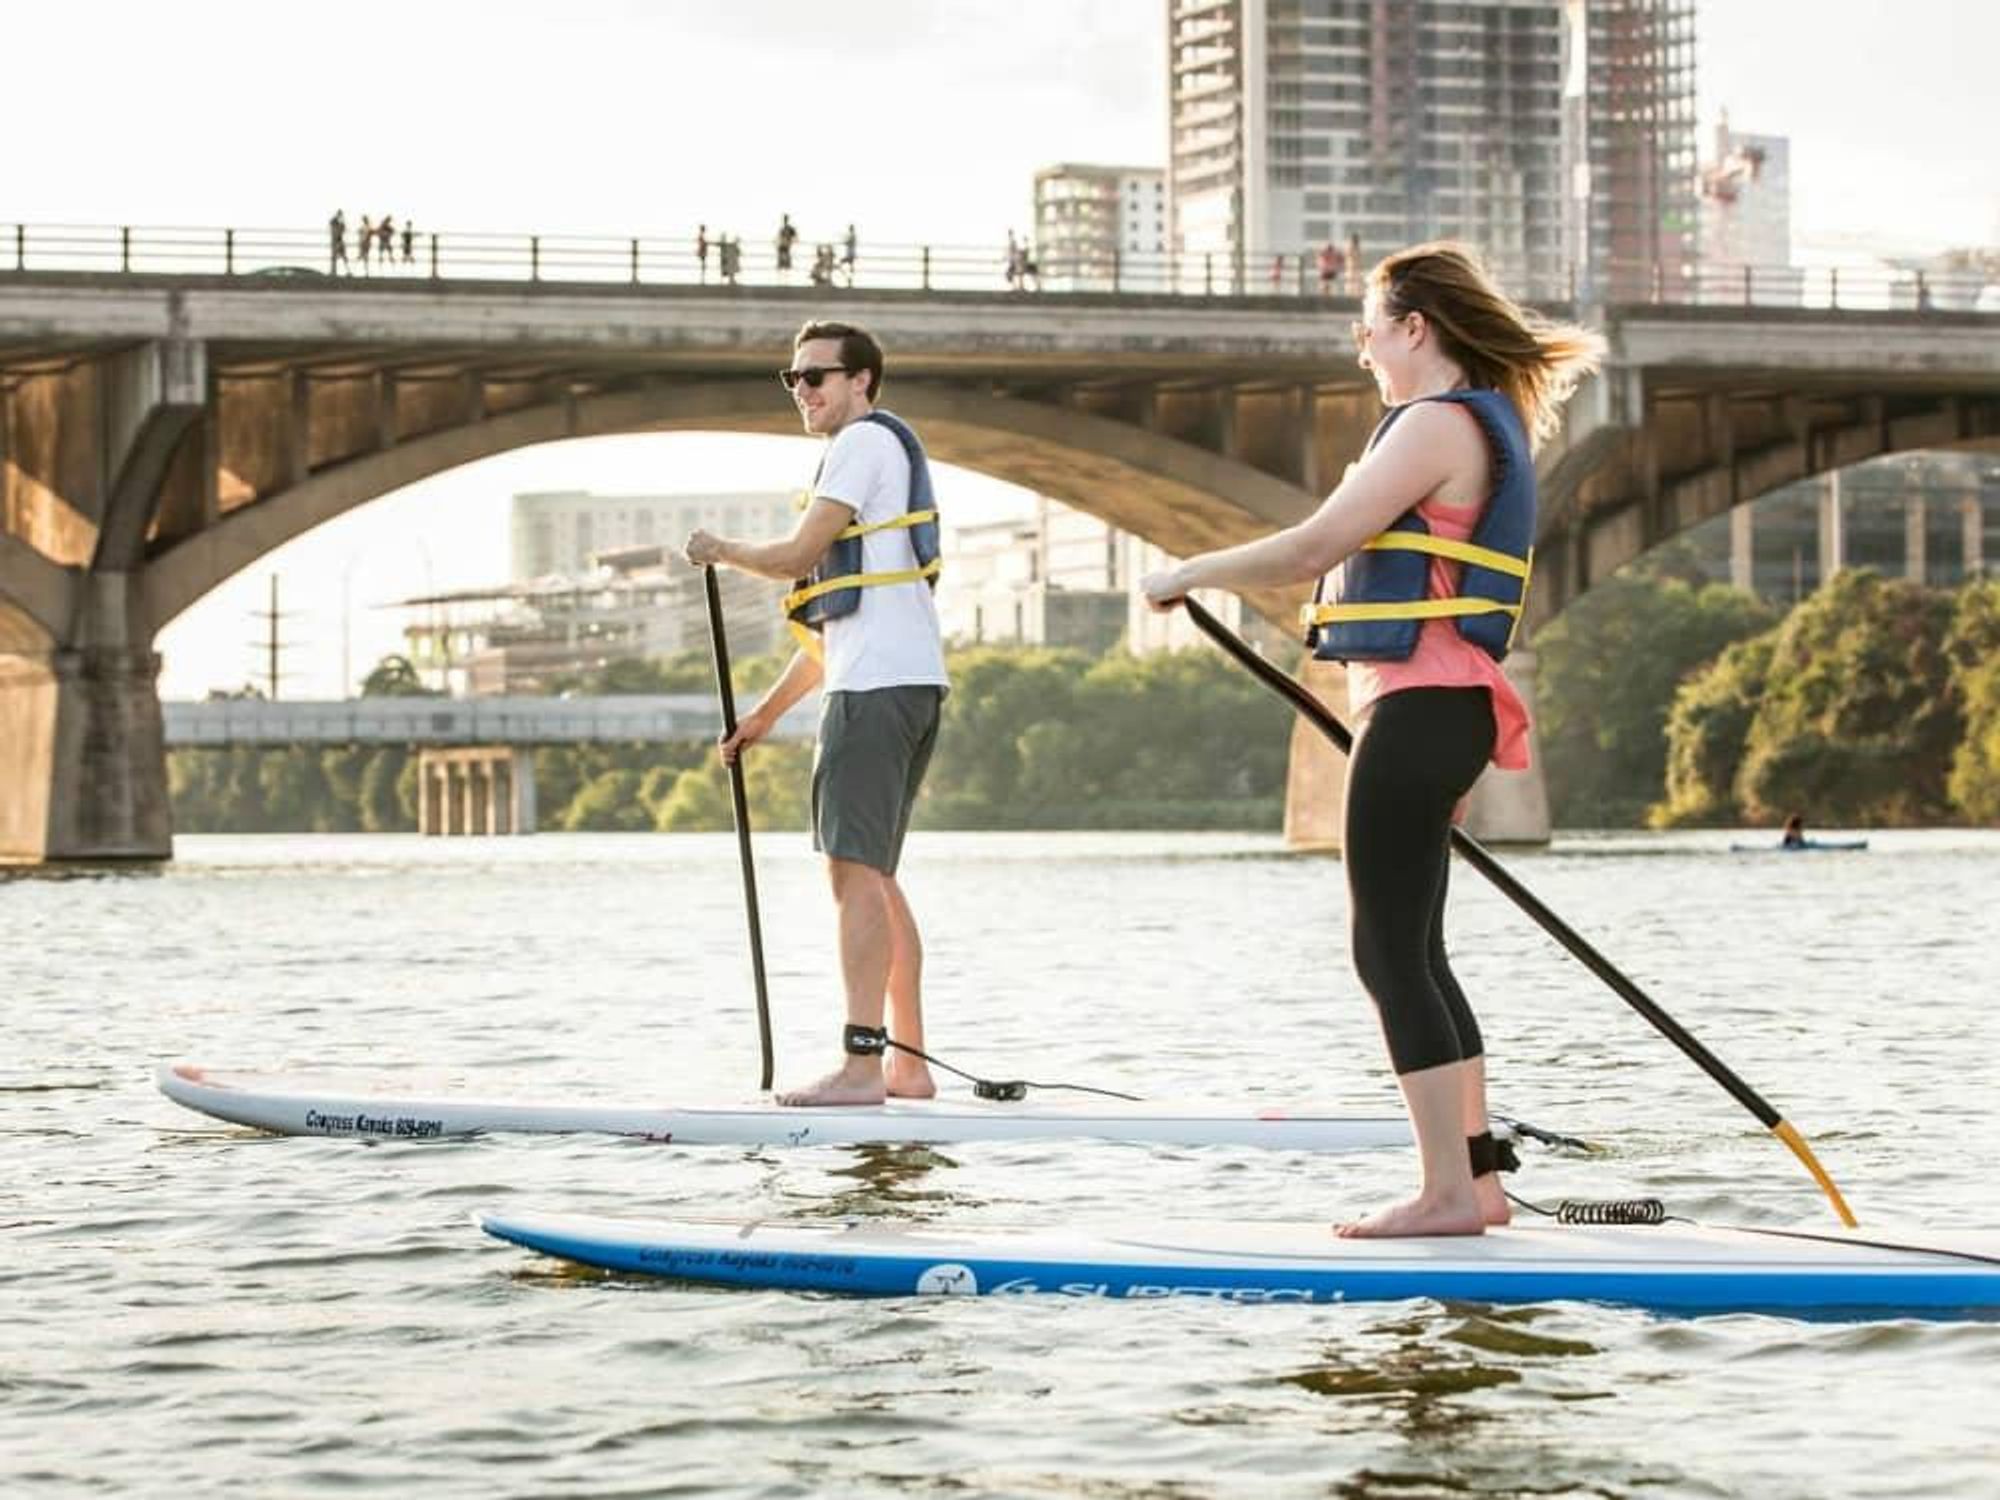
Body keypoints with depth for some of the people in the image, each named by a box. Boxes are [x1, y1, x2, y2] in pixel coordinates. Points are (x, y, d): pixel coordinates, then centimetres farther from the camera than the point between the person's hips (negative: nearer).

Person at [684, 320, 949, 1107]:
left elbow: (797, 556, -13)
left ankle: (860, 1066, -18)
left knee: (856, 872, -13)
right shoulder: (889, 451, 26)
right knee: (875, 876, 13)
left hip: (877, 687, -11)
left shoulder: (864, 442, -5)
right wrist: (767, 712, 27)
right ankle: (908, 1064, 15)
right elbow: (840, 619, 27)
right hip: (910, 682, 11)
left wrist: (721, 551, 6)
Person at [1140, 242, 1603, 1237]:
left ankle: (1449, 1193, -9)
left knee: (1390, 950, -9)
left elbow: (1312, 548, -17)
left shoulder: (1439, 423, -13)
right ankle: (1476, 1178, 17)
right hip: (1437, 708, 10)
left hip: (1420, 707, -10)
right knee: (1413, 952, 13)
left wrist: (1188, 575, -3)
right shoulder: (1488, 425, 20)